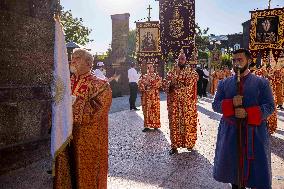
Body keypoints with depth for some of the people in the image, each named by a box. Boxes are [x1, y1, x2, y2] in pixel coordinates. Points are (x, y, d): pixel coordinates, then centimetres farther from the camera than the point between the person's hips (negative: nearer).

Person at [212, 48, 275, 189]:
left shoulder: (261, 83, -1)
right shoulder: (224, 83, 5)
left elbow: (270, 107, -5)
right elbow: (215, 105, 1)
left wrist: (248, 113, -20)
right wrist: (231, 103, -19)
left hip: (255, 132, -2)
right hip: (230, 132, 2)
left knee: (255, 167, 6)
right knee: (232, 164, 14)